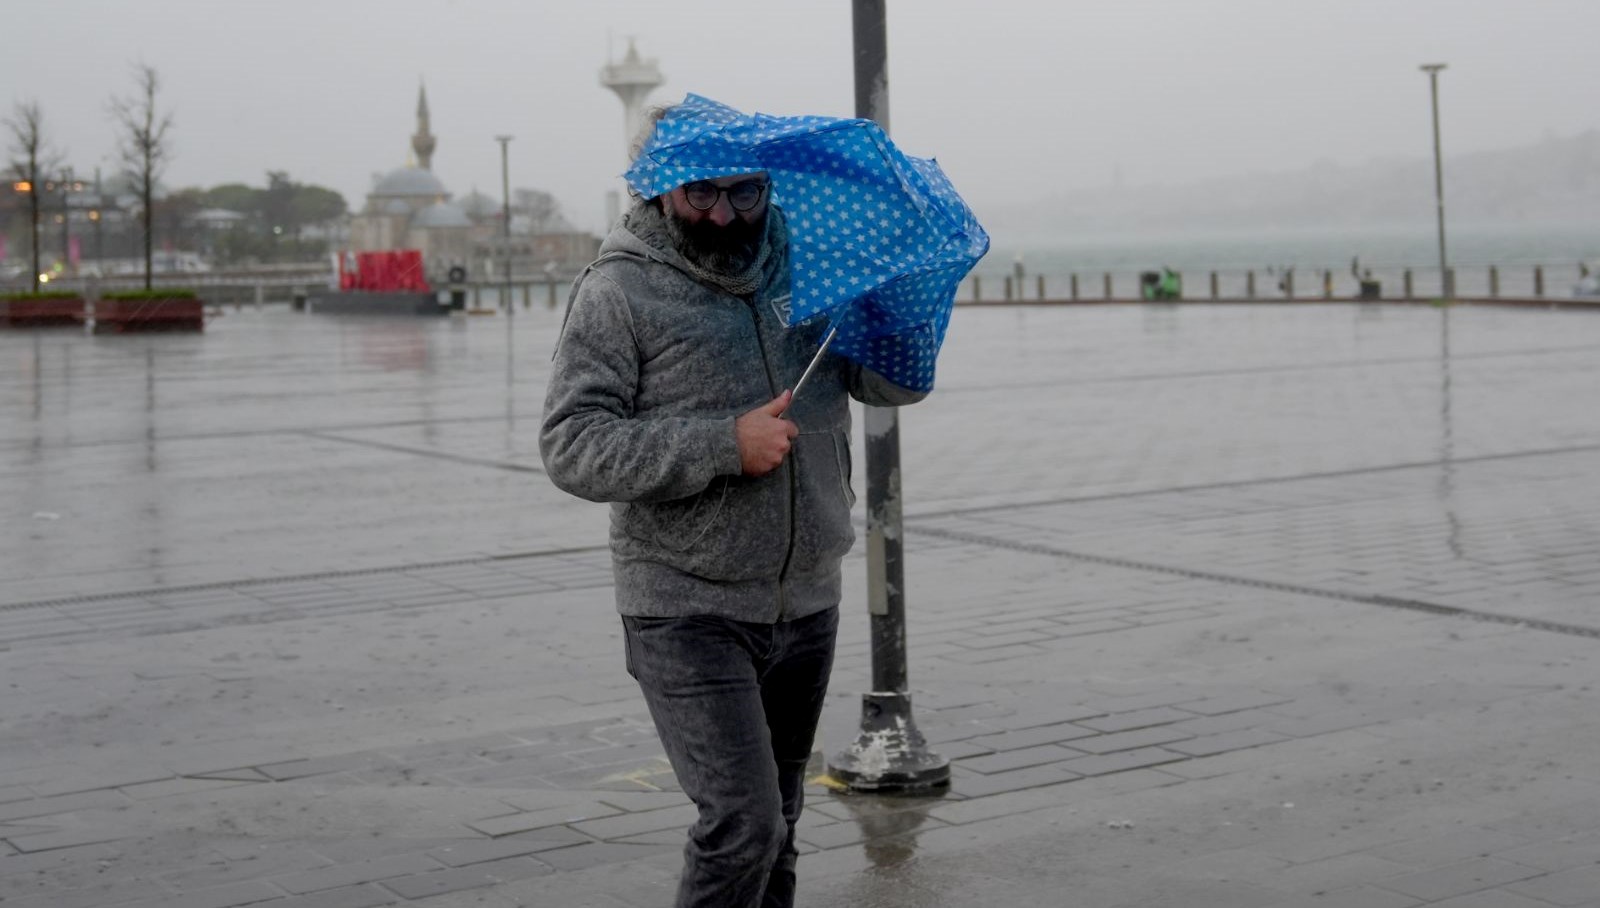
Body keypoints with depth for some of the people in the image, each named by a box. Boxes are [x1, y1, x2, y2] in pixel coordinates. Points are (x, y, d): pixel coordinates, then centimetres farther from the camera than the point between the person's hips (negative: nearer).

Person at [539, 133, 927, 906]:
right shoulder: (620, 291, -9)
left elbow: (897, 382, 5)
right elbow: (571, 447, -16)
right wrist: (724, 445, -24)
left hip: (806, 605, 5)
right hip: (688, 612, -5)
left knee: (777, 823, 17)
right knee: (742, 823, -14)